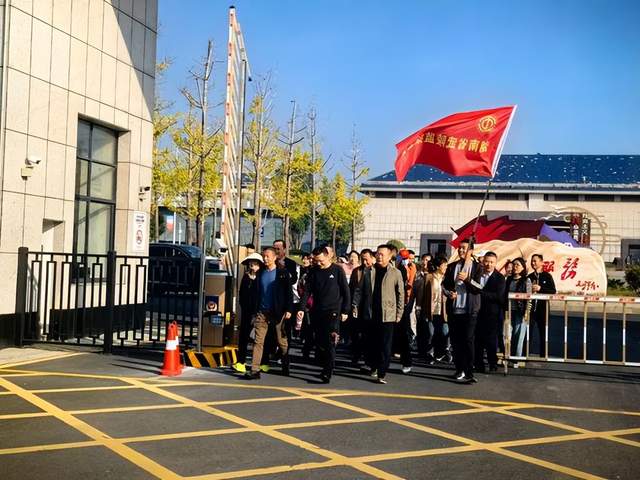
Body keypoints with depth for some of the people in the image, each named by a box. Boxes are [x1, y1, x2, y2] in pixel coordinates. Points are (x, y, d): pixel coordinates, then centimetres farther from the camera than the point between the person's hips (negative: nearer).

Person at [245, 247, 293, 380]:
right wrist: (254, 310, 7)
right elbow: (257, 292, 12)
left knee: (282, 341, 7)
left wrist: (288, 310, -11)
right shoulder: (261, 273, 11)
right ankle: (255, 370, -7)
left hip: (278, 312, -3)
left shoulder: (282, 273, 0)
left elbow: (289, 292, -3)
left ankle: (285, 367, 23)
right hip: (262, 312, 3)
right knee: (258, 341, -5)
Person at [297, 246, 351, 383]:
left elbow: (345, 291, 2)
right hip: (317, 312, 4)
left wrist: (345, 311, -1)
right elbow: (307, 291, 4)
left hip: (333, 312, -4)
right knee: (319, 343, 6)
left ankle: (328, 373, -16)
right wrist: (302, 308, -9)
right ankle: (325, 367, 19)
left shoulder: (337, 270, -1)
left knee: (330, 343, -13)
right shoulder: (313, 272, 8)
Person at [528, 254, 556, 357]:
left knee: (543, 333, 4)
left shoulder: (547, 276, 3)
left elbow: (553, 291, -5)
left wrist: (540, 288, -16)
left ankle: (543, 356, 11)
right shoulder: (529, 277, 12)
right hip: (530, 308, 2)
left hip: (542, 308, -2)